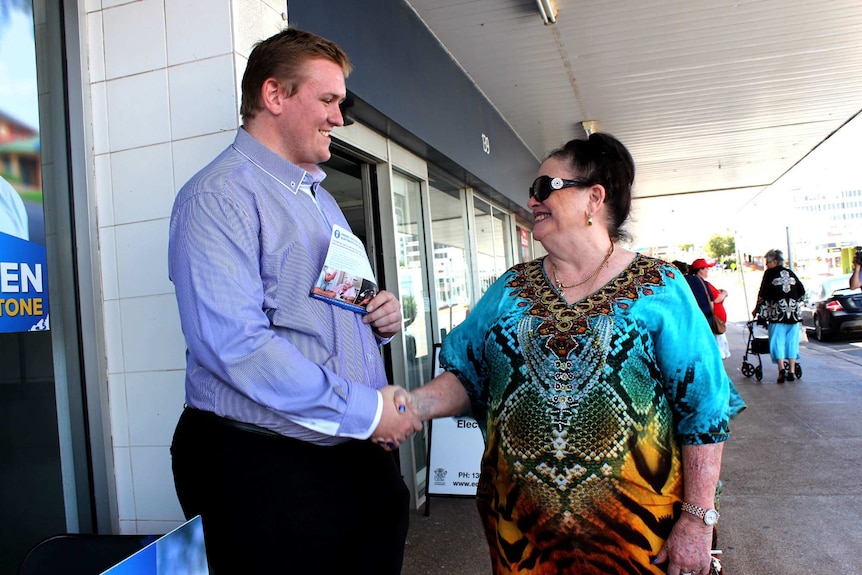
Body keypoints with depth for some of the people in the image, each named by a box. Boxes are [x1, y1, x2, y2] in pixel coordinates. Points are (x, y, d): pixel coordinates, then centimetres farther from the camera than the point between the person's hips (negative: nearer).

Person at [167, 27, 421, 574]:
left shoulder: (322, 200, 18)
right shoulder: (220, 195, -12)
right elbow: (233, 343, -24)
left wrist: (383, 316, 3)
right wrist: (365, 409, -20)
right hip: (269, 469, -8)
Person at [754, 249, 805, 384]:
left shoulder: (770, 273, 1)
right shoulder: (790, 273, 15)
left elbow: (763, 293, -2)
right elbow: (802, 291, 15)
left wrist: (757, 309, 7)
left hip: (777, 312, -5)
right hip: (794, 312, 5)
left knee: (777, 341, -3)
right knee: (791, 341, 9)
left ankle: (781, 369, -17)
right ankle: (792, 371, 10)